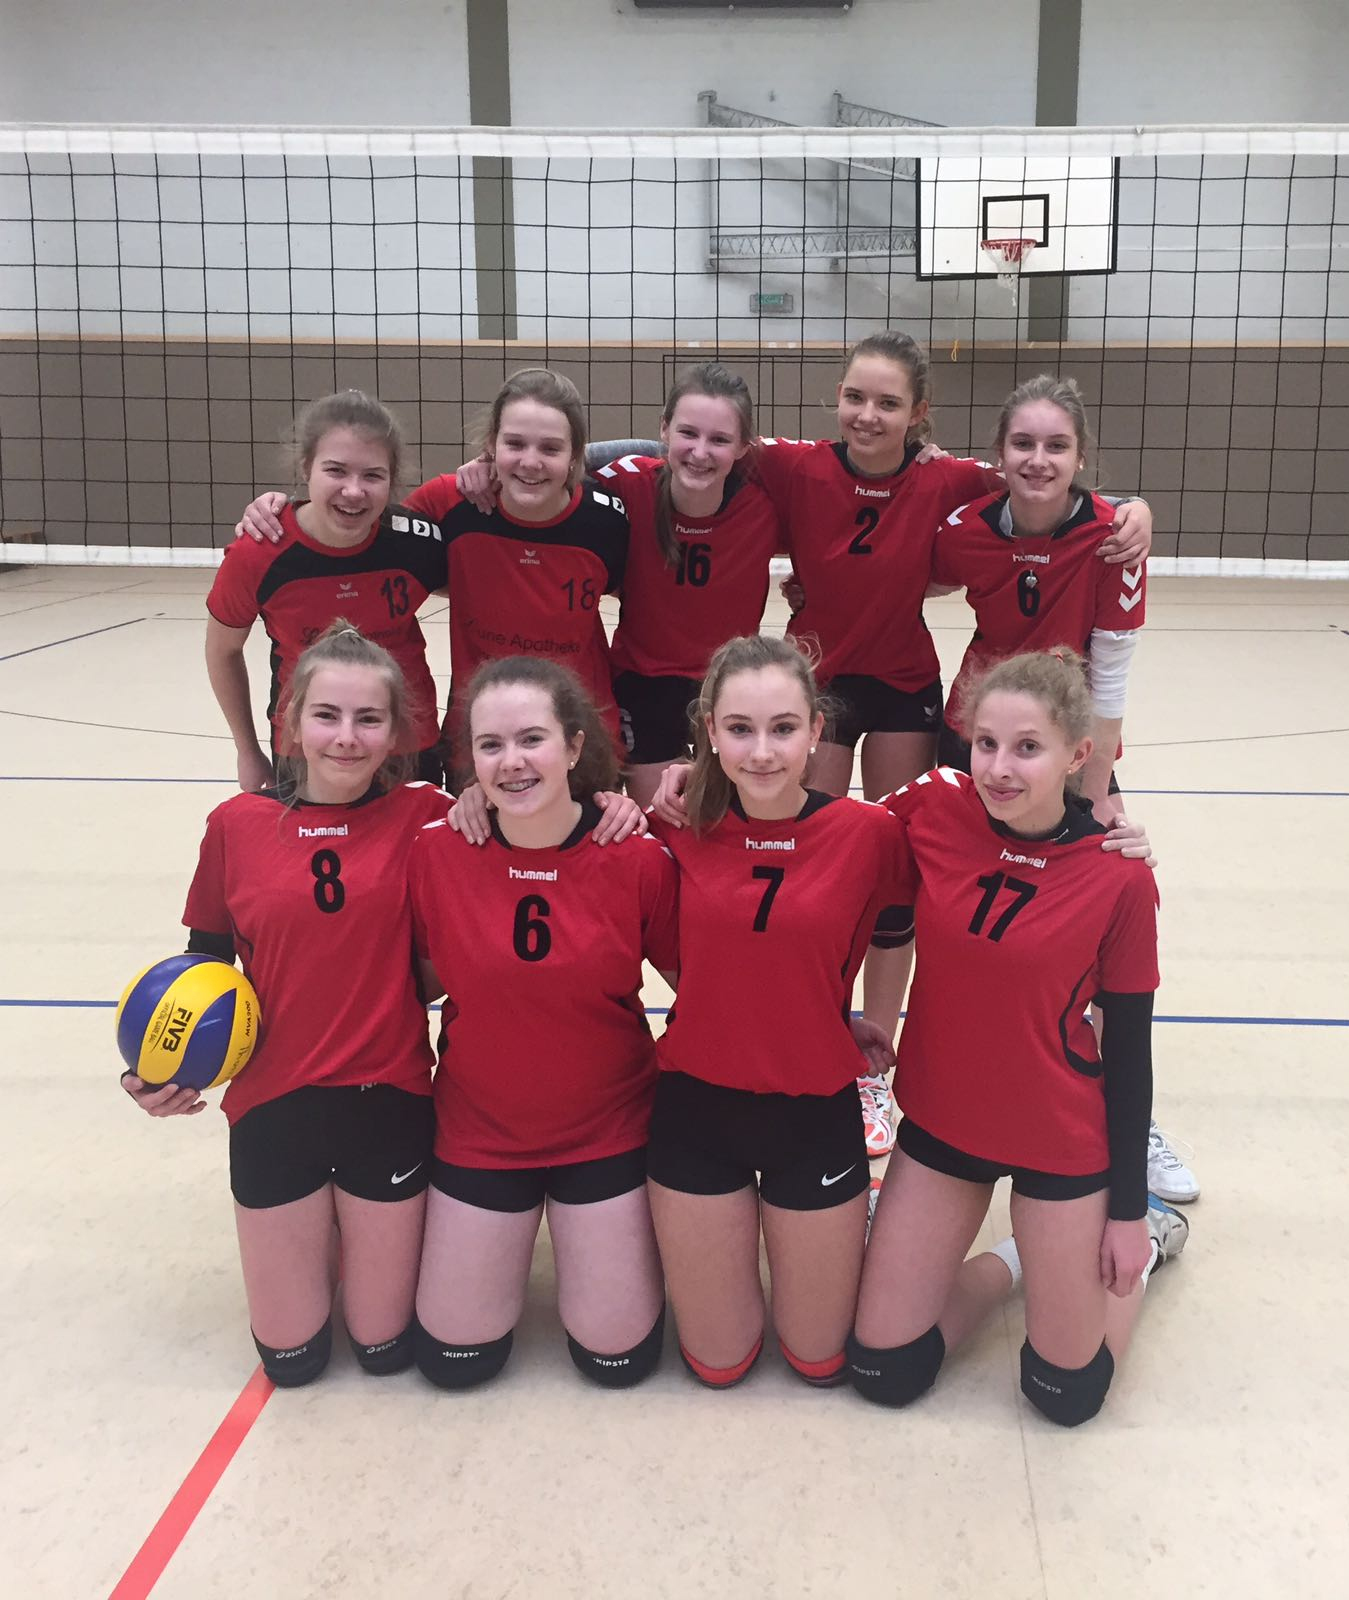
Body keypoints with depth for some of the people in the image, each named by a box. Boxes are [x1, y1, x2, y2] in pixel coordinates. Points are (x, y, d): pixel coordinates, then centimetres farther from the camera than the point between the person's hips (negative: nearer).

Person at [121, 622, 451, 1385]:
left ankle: (375, 1231, 41)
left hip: (389, 1100, -1)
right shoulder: (238, 824, -5)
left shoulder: (422, 819, -8)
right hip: (274, 1106, 1)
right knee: (292, 1357, 13)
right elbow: (204, 961, 4)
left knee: (387, 1345, 13)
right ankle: (315, 1229, 40)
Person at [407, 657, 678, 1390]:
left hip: (607, 1130, -1)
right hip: (478, 1132, 1)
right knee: (454, 1357, 10)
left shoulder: (639, 860, -17)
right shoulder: (435, 854, -15)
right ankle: (515, 1238, 38)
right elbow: (419, 985, -1)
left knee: (618, 1355, 6)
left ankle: (623, 1231, 36)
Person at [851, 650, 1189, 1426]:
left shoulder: (1119, 879, -18)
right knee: (884, 1371, 8)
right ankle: (1016, 1259, 34)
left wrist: (1128, 1211, -3)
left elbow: (1127, 1050, -10)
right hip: (941, 1120, 3)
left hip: (1059, 1141, -3)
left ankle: (1148, 1237, 38)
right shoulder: (933, 809, -14)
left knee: (1066, 1391, 11)